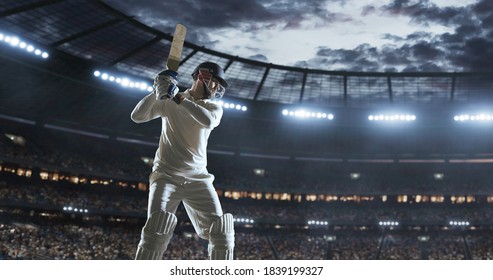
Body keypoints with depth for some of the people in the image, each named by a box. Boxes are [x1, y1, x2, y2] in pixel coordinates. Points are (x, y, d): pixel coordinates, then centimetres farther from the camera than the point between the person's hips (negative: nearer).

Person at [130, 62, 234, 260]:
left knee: (221, 232, -4)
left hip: (198, 179, 3)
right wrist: (158, 91, -18)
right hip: (166, 175, -3)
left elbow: (208, 121, -14)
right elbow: (137, 116, -6)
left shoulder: (214, 108, 11)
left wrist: (179, 98, -18)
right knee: (156, 231, -19)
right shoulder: (168, 102, 5)